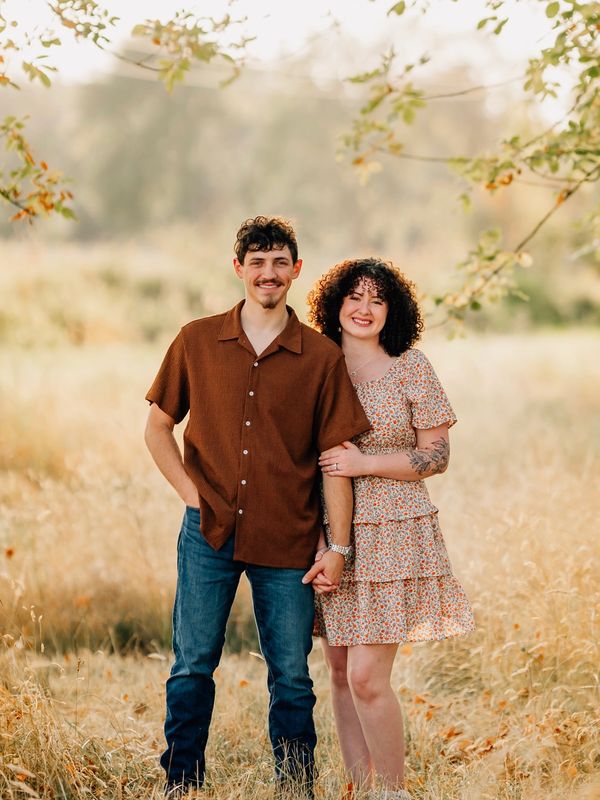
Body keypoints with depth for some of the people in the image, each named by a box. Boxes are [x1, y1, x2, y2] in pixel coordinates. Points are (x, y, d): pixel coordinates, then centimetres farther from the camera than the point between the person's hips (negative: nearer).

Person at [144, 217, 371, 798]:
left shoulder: (322, 358, 1)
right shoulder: (196, 342, 4)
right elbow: (158, 426, 12)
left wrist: (338, 547, -3)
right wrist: (190, 491, -1)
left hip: (288, 540, -1)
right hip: (209, 532, 1)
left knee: (291, 677, 6)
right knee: (191, 668, 4)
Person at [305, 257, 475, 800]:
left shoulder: (411, 369, -3)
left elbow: (437, 456, -3)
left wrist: (365, 463, -15)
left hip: (391, 536, -4)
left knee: (366, 677, -11)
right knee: (340, 674, 7)